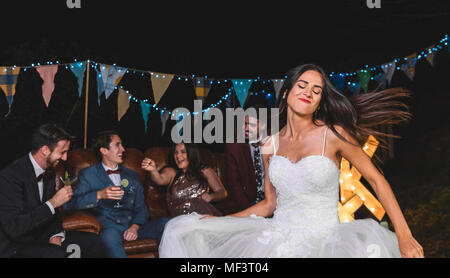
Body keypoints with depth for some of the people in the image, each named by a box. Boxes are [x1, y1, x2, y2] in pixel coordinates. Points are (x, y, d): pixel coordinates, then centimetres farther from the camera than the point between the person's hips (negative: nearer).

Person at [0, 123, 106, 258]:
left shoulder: (49, 171, 6)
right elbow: (13, 228, -26)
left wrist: (55, 235, -4)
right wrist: (53, 203, -25)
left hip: (42, 237, 8)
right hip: (16, 246, -7)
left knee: (93, 241, -5)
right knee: (56, 253, -33)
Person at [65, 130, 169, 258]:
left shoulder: (132, 175, 22)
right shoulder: (88, 175, 9)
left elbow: (141, 208, 16)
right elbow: (70, 204, -4)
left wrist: (135, 226, -5)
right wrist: (100, 195, -19)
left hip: (134, 225, 4)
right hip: (110, 227, -4)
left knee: (165, 223, -23)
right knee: (110, 235, -39)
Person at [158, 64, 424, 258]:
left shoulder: (334, 135, -5)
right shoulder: (270, 146, 6)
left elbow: (376, 180, 0)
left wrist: (404, 236, -8)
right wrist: (218, 221, 12)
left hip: (322, 239, -2)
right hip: (277, 237, 3)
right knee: (184, 230, -5)